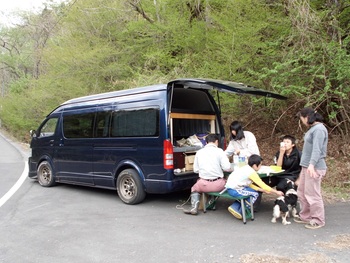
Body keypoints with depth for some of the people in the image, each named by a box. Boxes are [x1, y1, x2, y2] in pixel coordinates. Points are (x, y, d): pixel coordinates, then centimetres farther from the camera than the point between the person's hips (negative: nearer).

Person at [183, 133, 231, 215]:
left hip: (204, 184, 2)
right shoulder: (219, 151, -2)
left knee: (194, 188, 32)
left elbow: (195, 170, 8)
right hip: (218, 185, -2)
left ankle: (194, 207, 11)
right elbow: (227, 168, -9)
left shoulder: (199, 152, 6)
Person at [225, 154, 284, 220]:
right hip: (234, 190, -9)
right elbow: (263, 185, -9)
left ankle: (234, 207, 16)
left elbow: (250, 185, 19)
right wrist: (276, 192, 1)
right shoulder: (252, 172, -13)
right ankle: (241, 212, 8)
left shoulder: (246, 168, 13)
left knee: (251, 191, 20)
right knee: (255, 194, 2)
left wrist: (263, 190, 17)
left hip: (230, 187, 9)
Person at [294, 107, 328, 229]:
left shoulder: (319, 129, -14)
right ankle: (305, 216, 26)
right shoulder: (312, 128, 16)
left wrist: (312, 164, -34)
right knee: (302, 193, 15)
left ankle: (318, 220, 10)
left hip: (314, 168, -10)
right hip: (306, 166, 10)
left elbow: (317, 148, -24)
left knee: (312, 194, -3)